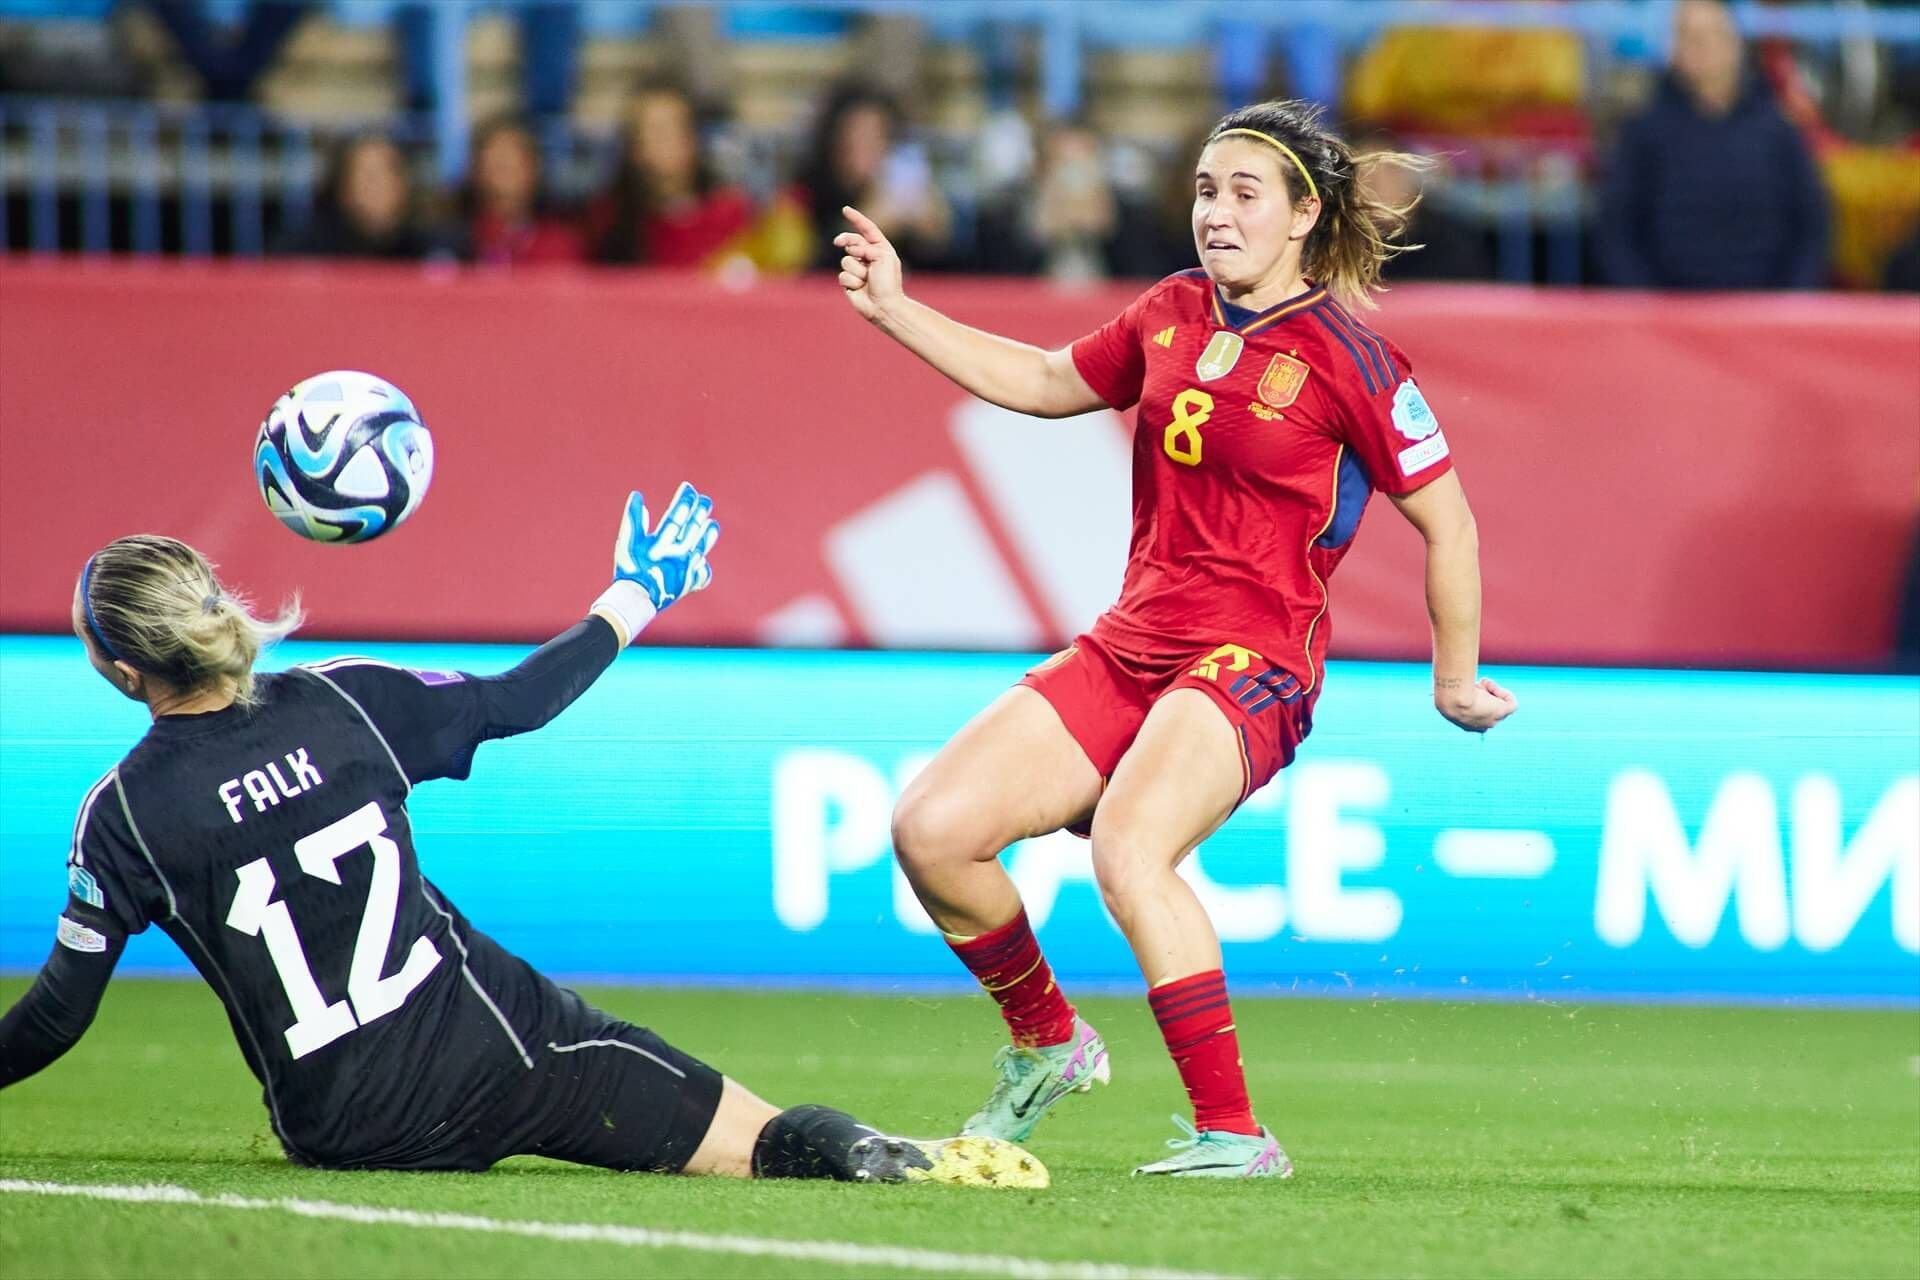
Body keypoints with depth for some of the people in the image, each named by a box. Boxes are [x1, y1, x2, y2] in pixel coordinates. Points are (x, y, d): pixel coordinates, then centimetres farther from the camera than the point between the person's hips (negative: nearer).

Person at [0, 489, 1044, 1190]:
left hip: (341, 1135, -1)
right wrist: (634, 597, 27)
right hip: (487, 1043, 1)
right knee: (769, 1141, 1)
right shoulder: (341, 705, 0)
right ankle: (895, 1161, -31)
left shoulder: (123, 816, -5)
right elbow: (518, 702, 13)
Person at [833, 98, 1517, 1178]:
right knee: (934, 827, -7)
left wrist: (1457, 679, 4)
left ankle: (1232, 1133, -27)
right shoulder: (1173, 316, 10)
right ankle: (1048, 1044, 18)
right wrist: (895, 310, 18)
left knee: (1128, 848, -34)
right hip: (1130, 644, 7)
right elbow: (1043, 382, 25)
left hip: (1252, 660, -7)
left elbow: (1448, 522, -1)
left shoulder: (1344, 357, -8)